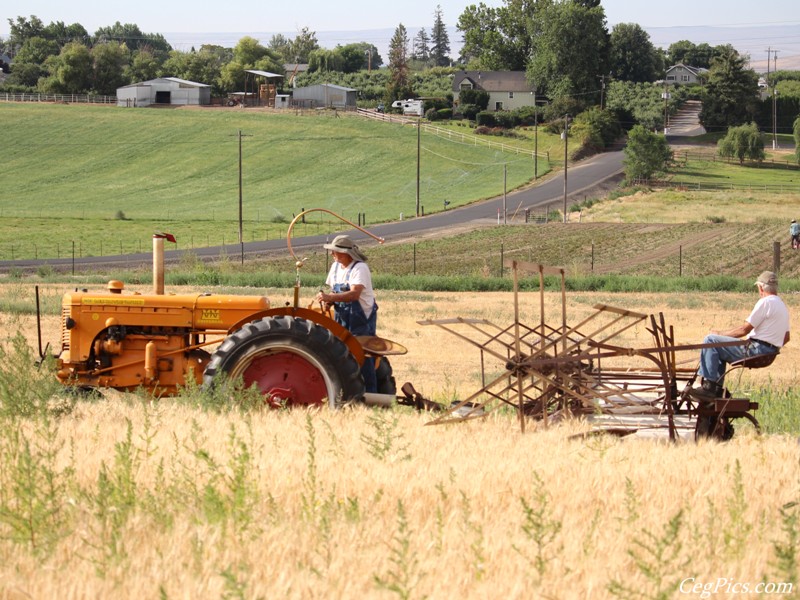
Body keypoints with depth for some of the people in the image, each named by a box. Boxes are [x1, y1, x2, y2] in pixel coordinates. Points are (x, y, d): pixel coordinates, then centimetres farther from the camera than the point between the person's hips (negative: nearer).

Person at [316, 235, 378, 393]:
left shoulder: (359, 268, -17)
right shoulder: (336, 267, 9)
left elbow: (355, 294, -30)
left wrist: (330, 297, -38)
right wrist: (327, 301, -6)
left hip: (362, 320, -8)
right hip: (342, 319, 8)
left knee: (363, 359, -8)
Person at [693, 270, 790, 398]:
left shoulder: (765, 303, -13)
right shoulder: (782, 306, 17)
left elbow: (744, 330, -14)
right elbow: (786, 338, 22)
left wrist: (720, 334, -3)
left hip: (756, 349, -10)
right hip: (768, 352, 10)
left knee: (711, 340, -11)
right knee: (719, 349, 25)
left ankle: (709, 386, -15)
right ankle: (717, 388, 17)